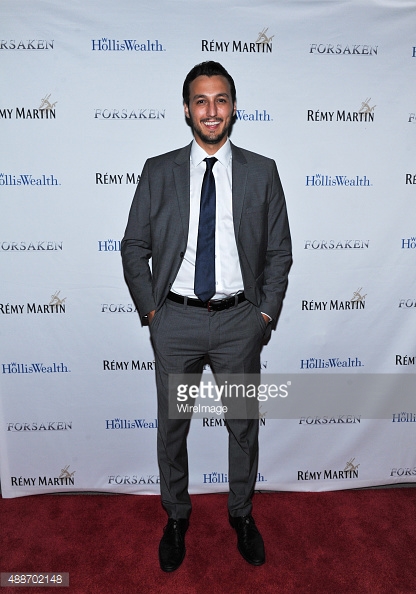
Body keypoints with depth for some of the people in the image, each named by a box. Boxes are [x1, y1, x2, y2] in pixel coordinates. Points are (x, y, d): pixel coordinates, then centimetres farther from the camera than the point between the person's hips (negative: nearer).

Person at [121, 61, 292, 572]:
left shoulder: (261, 173, 2)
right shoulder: (158, 172, 2)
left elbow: (279, 251, 5)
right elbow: (134, 247, 4)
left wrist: (266, 313, -1)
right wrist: (150, 310, -2)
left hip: (239, 320, 1)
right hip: (176, 320, 0)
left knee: (244, 425, 15)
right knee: (171, 426, 14)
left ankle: (242, 515, 41)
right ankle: (176, 517, 40)